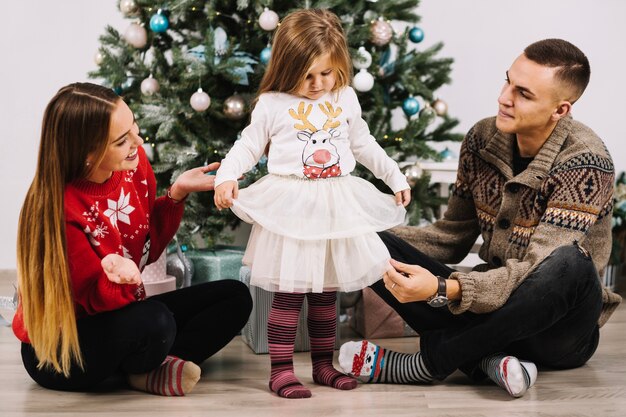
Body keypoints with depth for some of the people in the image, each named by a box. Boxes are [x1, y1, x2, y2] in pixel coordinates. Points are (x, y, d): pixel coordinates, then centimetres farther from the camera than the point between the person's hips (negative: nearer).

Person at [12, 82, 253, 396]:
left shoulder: (134, 164, -8)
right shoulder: (59, 209, -28)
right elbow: (97, 299, -22)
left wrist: (176, 195, -9)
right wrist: (117, 275, -45)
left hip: (122, 316, 8)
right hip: (57, 349, -7)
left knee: (235, 297, -1)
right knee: (155, 322, -36)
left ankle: (151, 370, -11)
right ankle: (139, 369, -2)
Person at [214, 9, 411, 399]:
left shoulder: (346, 99, 9)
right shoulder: (272, 104, -3)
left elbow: (364, 145, 21)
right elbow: (248, 146, 3)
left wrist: (397, 177, 22)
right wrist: (227, 175, -15)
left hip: (337, 206, 4)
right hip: (290, 207, -4)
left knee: (327, 291, 11)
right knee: (289, 291, -4)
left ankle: (324, 364, 22)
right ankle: (281, 370, 4)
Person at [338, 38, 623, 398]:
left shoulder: (585, 162, -19)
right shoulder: (483, 138, 0)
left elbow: (537, 271, -27)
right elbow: (451, 236, 8)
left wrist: (442, 290, -40)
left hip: (557, 328, -5)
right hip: (491, 308, 5)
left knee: (568, 263, -40)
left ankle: (430, 361, -22)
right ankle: (486, 360, -23)